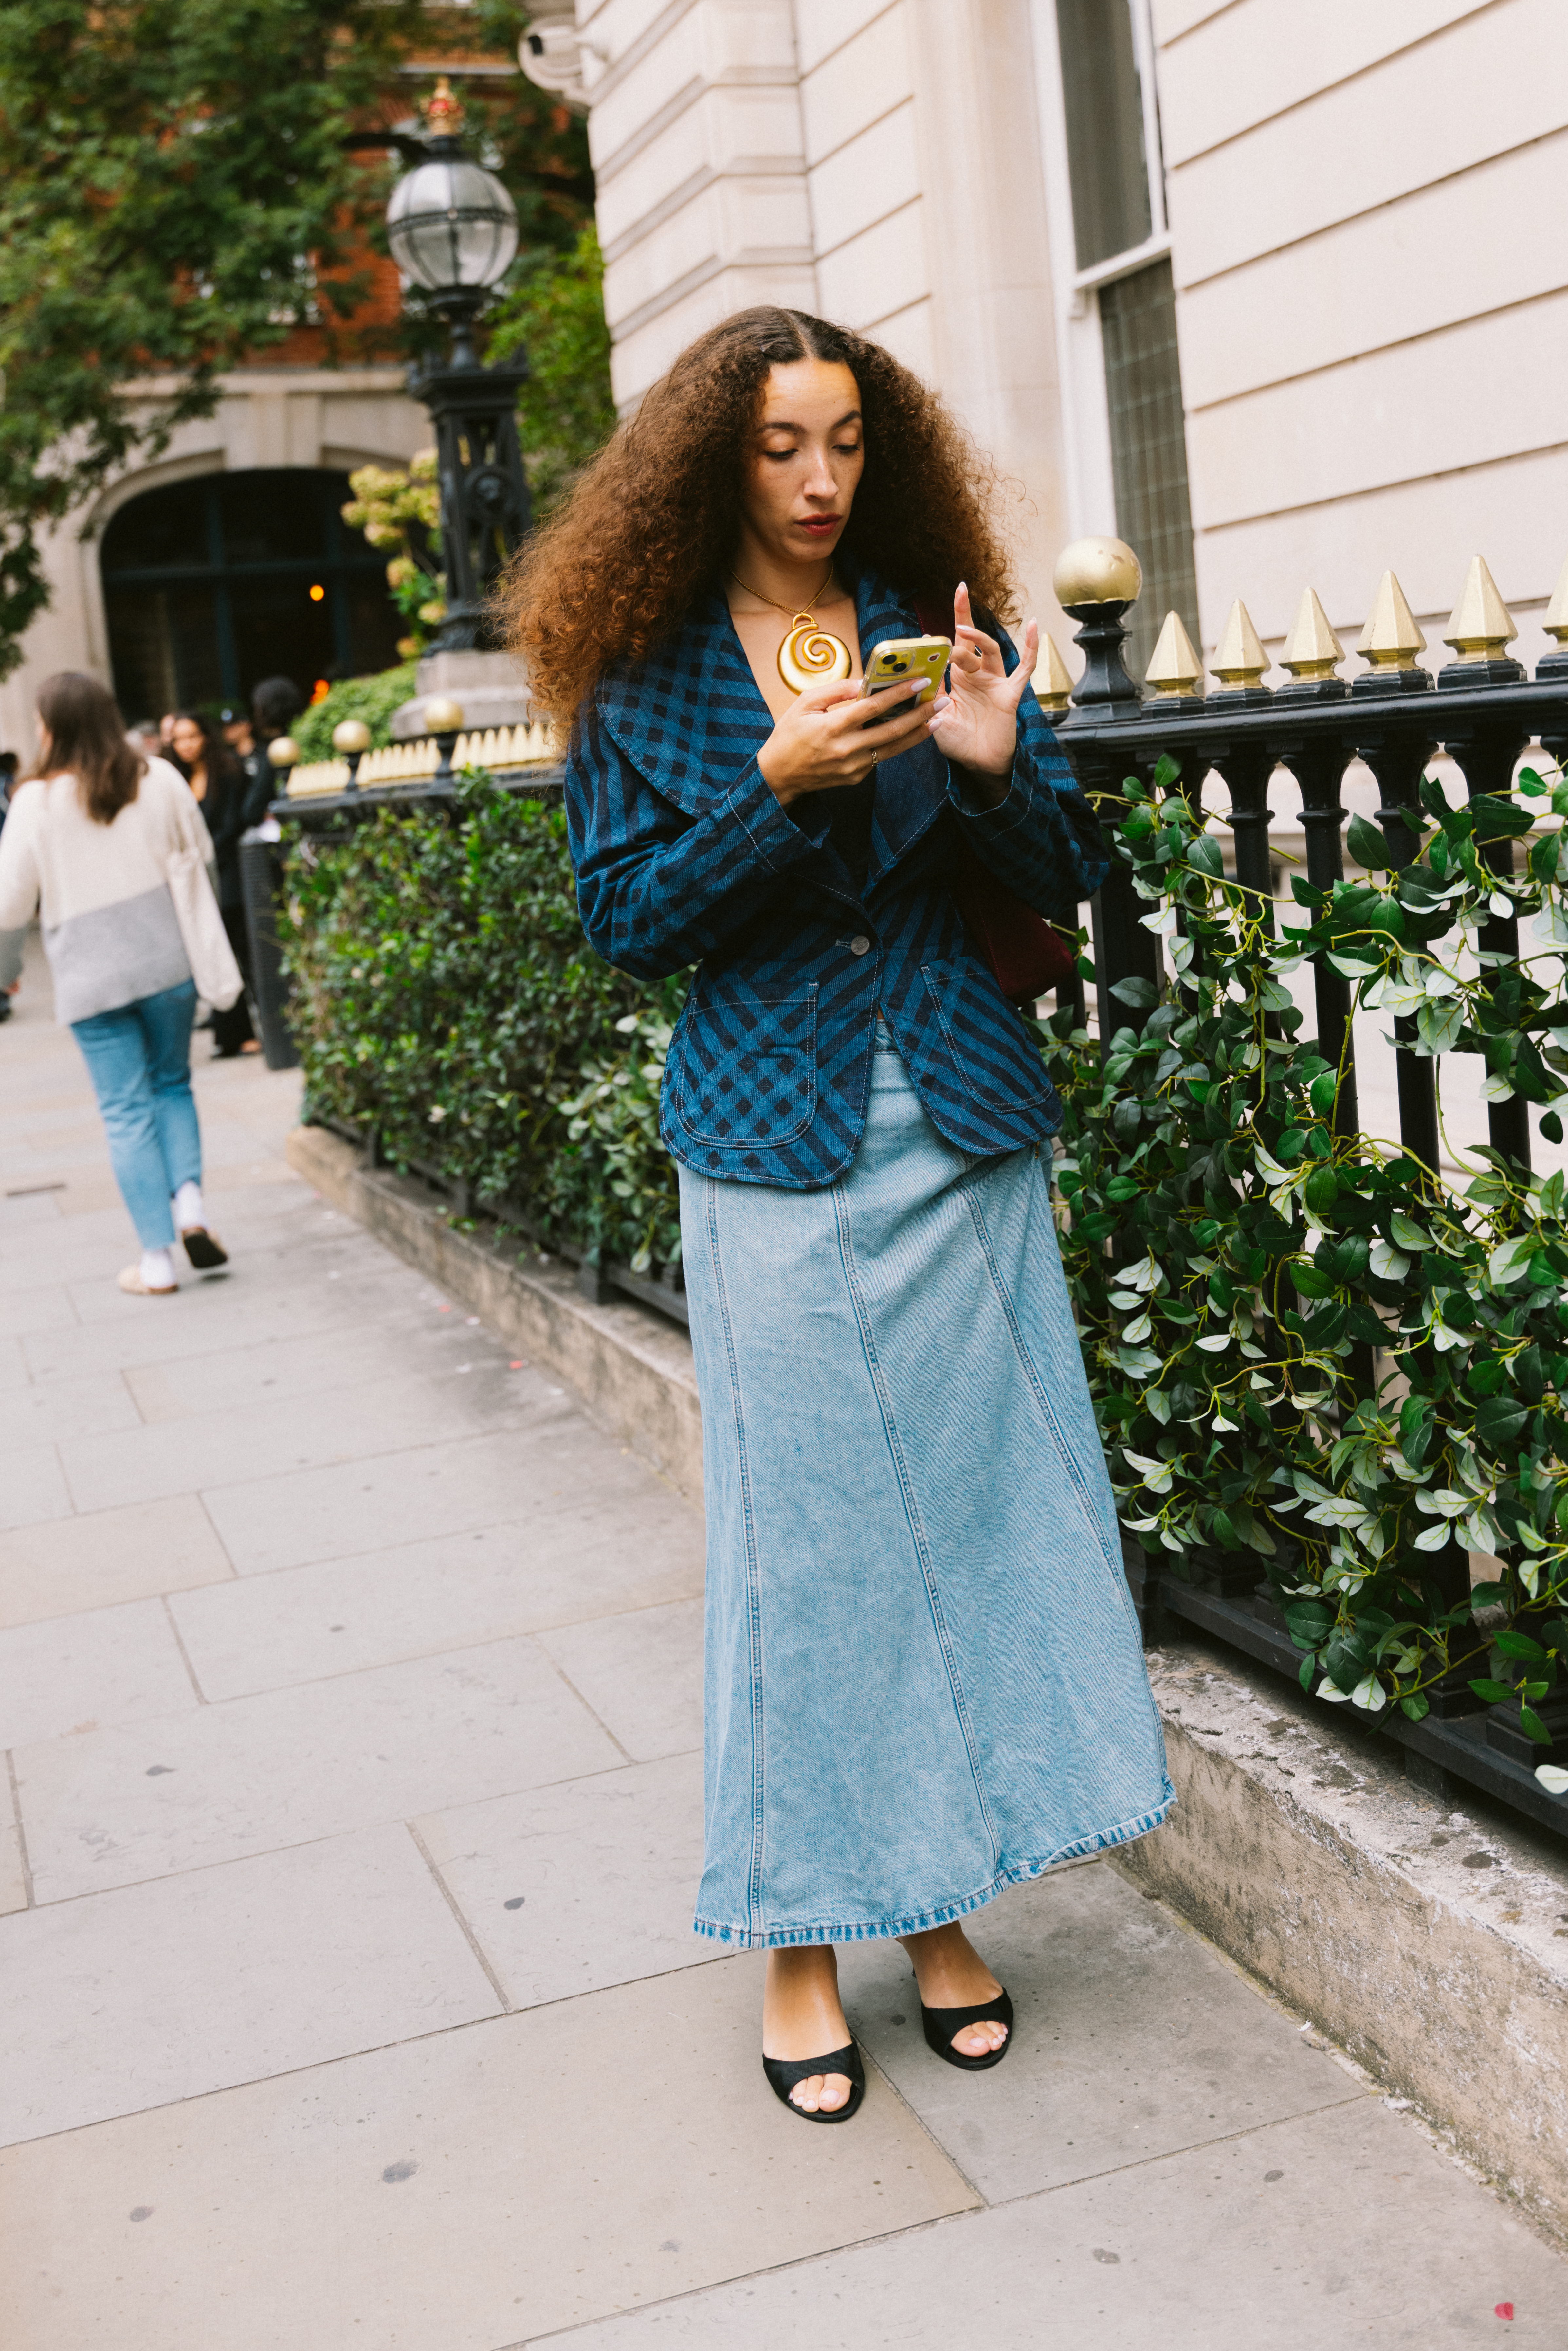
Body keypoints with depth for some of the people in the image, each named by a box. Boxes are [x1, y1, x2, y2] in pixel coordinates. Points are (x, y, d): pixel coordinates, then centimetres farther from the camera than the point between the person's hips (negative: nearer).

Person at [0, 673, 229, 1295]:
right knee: (172, 1084, 19)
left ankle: (157, 1260, 5)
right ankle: (189, 1202, -2)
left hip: (92, 978, -2)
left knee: (127, 1110, 4)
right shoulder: (158, 779, -1)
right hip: (168, 961, 2)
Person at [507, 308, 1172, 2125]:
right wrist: (778, 786, -16)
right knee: (802, 1531, 0)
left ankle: (943, 1903, 23)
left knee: (974, 1498, 6)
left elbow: (1064, 887, 6)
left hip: (963, 1131, 3)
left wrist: (1000, 764, -14)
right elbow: (625, 921, -3)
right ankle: (799, 1941, 16)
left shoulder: (944, 629, 7)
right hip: (775, 1153, -2)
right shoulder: (644, 676, 2)